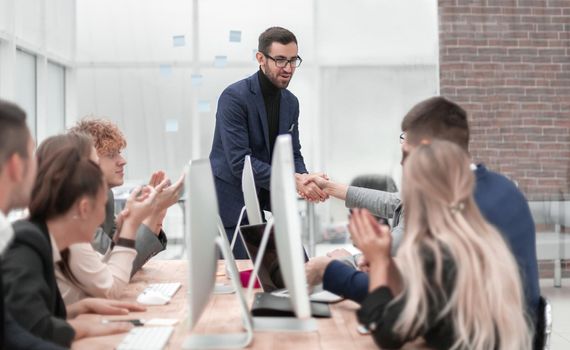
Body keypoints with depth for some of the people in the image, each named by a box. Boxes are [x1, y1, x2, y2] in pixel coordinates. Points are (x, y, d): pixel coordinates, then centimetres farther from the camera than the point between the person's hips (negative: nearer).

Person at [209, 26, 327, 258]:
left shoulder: (291, 102, 7)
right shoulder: (234, 97, -17)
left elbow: (293, 154, 10)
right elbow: (240, 162, -24)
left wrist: (305, 181, -13)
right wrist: (292, 180, -27)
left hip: (267, 203, 7)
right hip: (232, 205, -7)